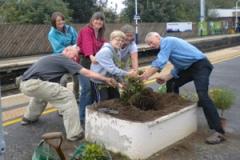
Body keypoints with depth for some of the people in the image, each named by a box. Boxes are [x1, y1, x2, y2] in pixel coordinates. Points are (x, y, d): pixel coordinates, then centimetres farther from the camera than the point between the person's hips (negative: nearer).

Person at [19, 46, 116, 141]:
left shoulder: (54, 58, 25)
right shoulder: (64, 59, 2)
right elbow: (86, 73, -1)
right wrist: (105, 79, 4)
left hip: (24, 84, 9)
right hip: (34, 84, -9)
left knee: (42, 92, 41)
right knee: (67, 97, -7)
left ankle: (29, 118, 52)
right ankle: (74, 134, -8)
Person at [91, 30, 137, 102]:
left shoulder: (117, 52, 5)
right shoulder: (105, 52, -24)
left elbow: (116, 68, 9)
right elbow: (112, 69, -32)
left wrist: (121, 81, -2)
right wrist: (127, 74, -34)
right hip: (100, 83, -9)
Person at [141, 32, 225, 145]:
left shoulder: (167, 41, -12)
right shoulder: (167, 46, 17)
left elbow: (159, 63, -23)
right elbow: (178, 67, 14)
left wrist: (144, 77, -20)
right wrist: (166, 77, 3)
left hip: (200, 65, -11)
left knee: (202, 95, -23)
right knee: (171, 84, 17)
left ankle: (219, 132, -24)